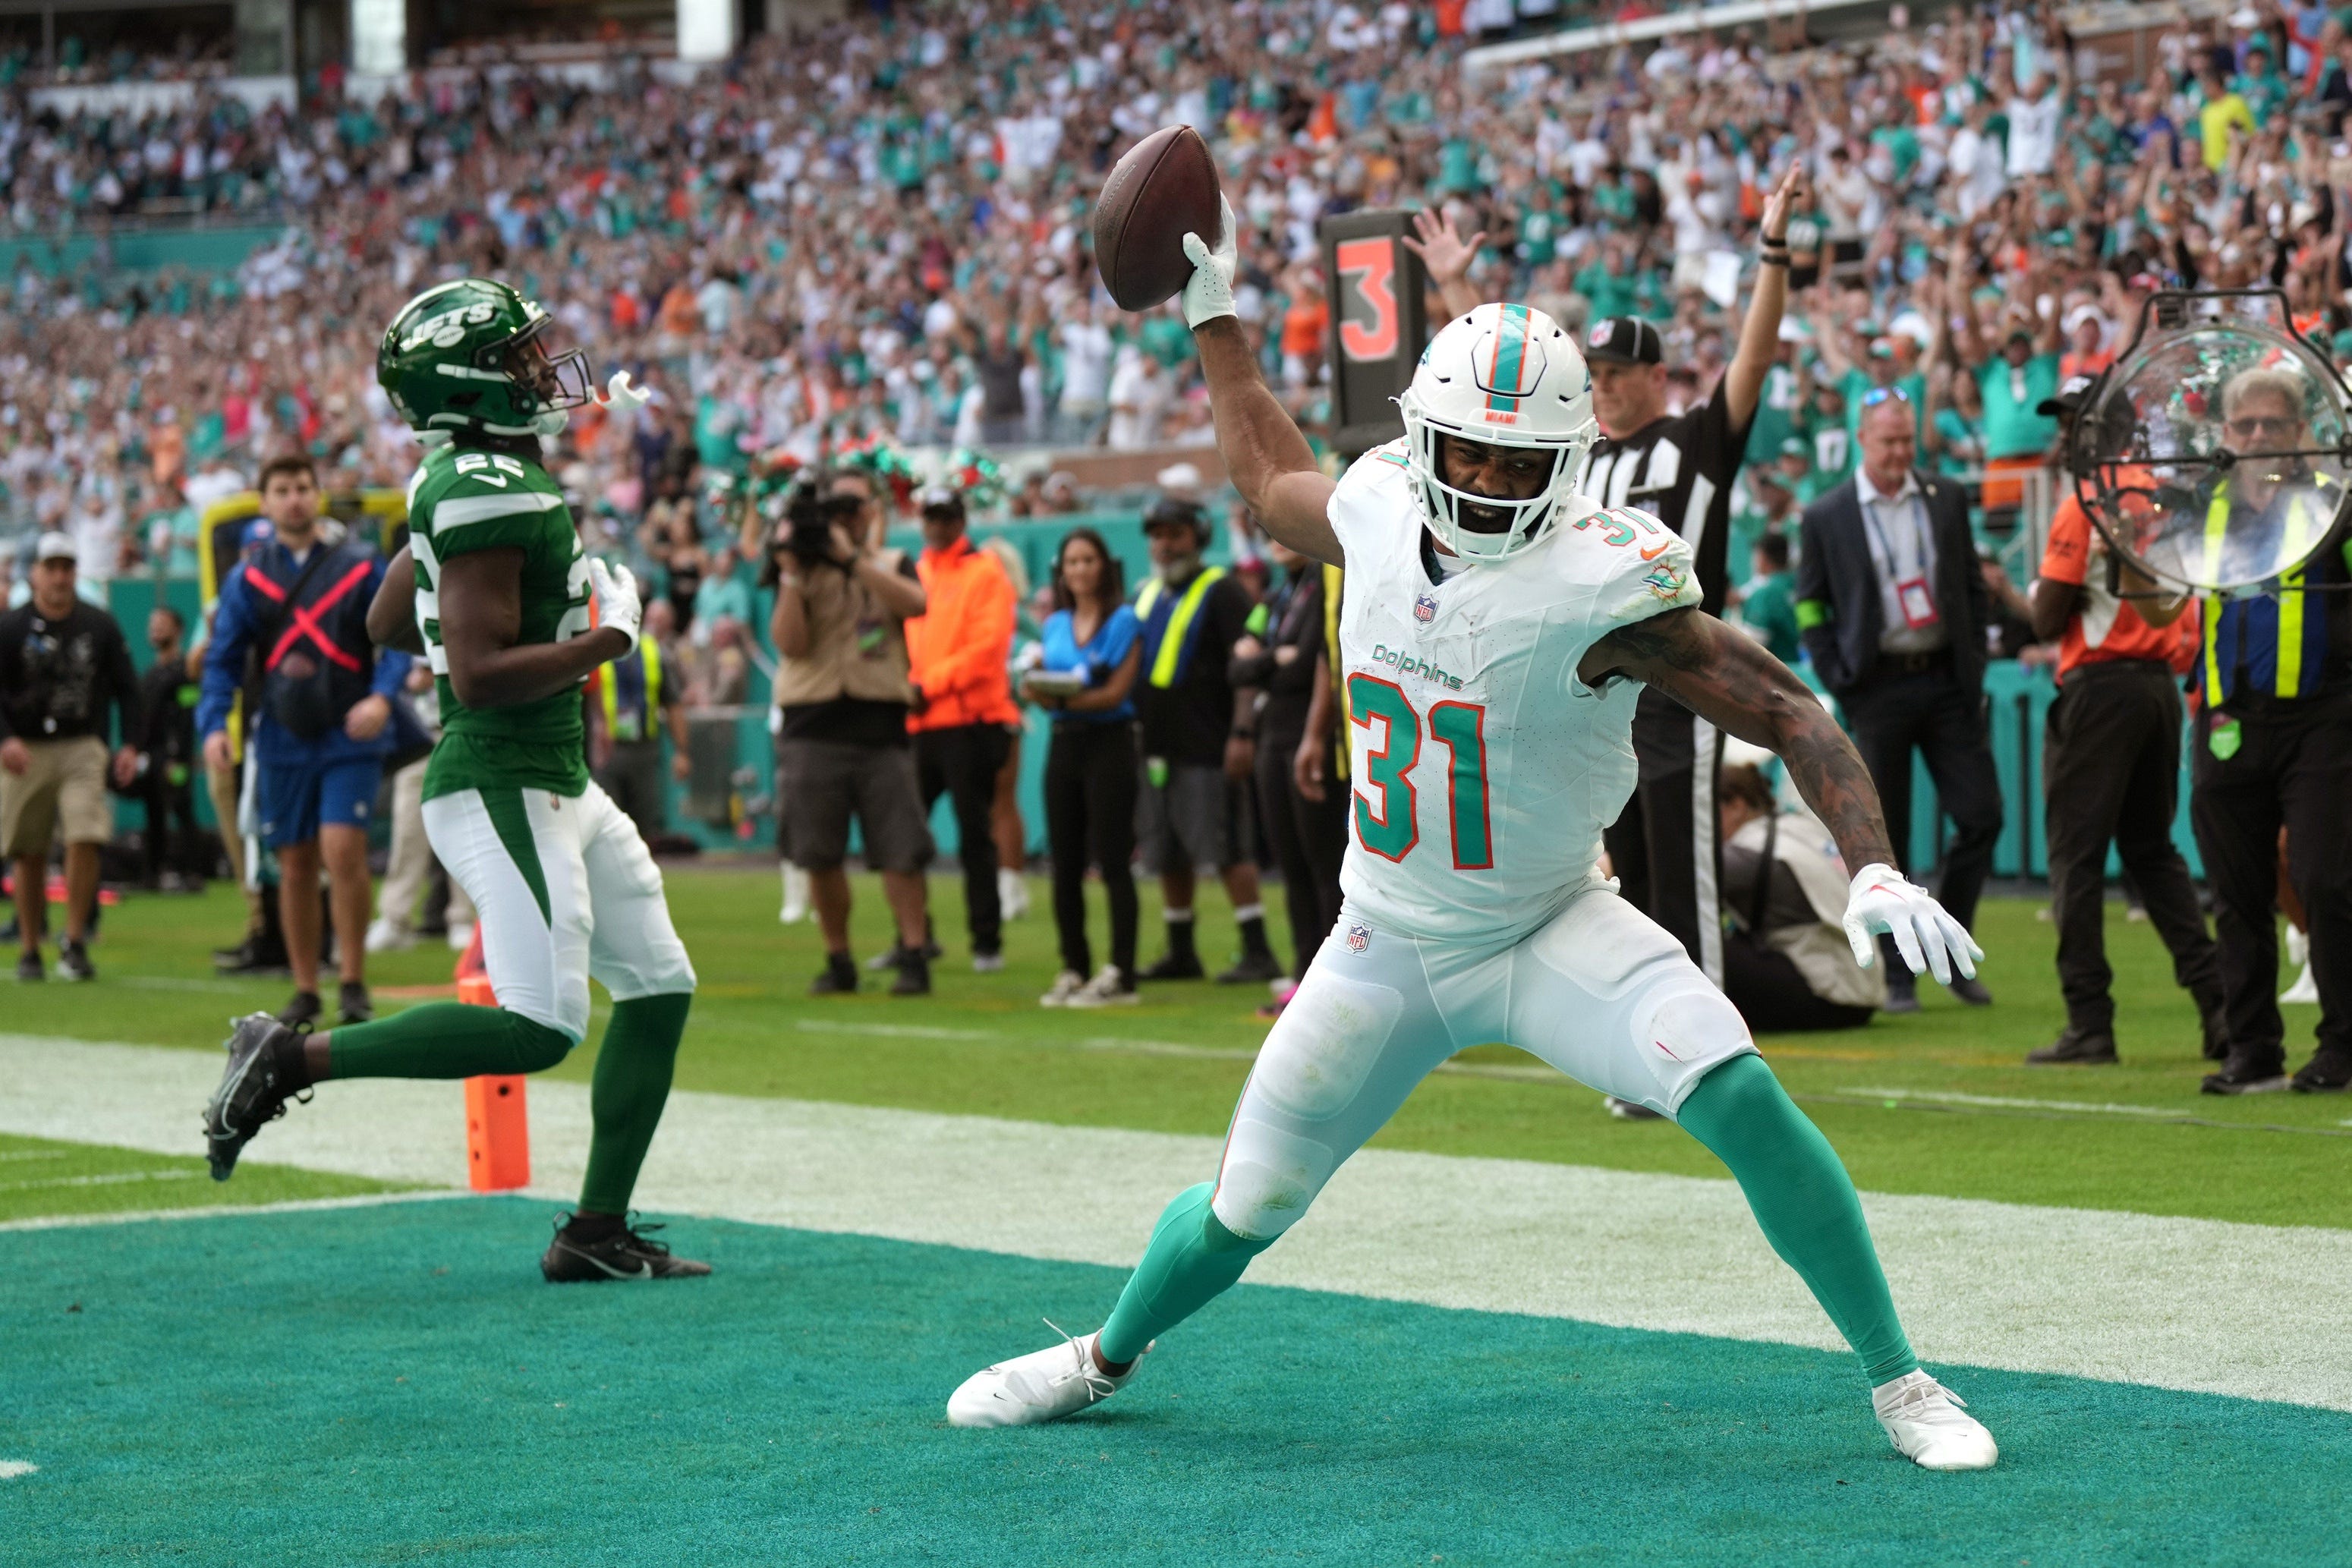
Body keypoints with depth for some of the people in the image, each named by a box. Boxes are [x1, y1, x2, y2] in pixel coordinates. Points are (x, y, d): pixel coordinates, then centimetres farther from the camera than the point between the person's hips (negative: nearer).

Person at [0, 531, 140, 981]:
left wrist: (128, 745, -1)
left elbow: (126, 688, 10)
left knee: (84, 840, -16)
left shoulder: (100, 626, 5)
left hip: (82, 747, 0)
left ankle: (75, 943, -6)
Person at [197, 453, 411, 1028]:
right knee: (295, 867, 6)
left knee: (343, 850, -15)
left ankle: (353, 982, -4)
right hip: (282, 741, 2)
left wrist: (382, 696, -16)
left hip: (350, 738, -2)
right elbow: (223, 659, 6)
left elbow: (397, 640, 1)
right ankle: (305, 992, 15)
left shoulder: (361, 567, 3)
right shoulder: (246, 579, 7)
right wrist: (214, 724, -9)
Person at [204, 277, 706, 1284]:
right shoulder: (488, 496, -20)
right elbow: (479, 678, -25)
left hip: (559, 785, 11)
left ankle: (598, 1232, 14)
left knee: (658, 987, 10)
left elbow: (387, 622, 23)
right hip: (500, 791, -11)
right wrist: (608, 639, -16)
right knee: (538, 1028, -15)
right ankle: (292, 1059, -5)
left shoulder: (465, 480, 11)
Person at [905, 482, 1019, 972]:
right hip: (918, 724, 5)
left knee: (974, 835, -2)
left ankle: (987, 943, 3)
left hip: (970, 723, -5)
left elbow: (989, 644, -11)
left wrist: (931, 683, -16)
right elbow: (900, 638, 16)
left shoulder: (985, 572, -1)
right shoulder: (913, 574, 16)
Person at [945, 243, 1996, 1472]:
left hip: (1548, 931, -4)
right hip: (1388, 946, 4)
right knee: (1242, 1212, 9)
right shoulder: (1378, 509, -8)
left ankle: (1898, 1381, -12)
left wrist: (1875, 872, -35)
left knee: (1741, 1100, -26)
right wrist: (1214, 313, 20)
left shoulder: (1602, 585, -24)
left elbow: (1787, 714, -22)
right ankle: (1108, 1357, 41)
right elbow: (1272, 486, 18)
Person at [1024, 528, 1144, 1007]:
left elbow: (1116, 692, -11)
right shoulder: (1054, 626, 13)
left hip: (1109, 740, -6)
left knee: (1112, 861, -7)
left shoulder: (1124, 622, -3)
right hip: (1064, 742, 6)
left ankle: (1120, 975, -6)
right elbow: (1039, 683, 9)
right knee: (1065, 864, 6)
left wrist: (1063, 697, -22)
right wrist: (1035, 689, -15)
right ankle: (1074, 969, 13)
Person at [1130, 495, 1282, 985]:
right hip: (1157, 745, 7)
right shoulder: (1146, 596, 17)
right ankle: (1180, 953, 20)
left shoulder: (1221, 592, -5)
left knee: (1227, 851, -9)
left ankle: (1257, 951, -8)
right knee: (1167, 856, 10)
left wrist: (1243, 733, -20)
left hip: (1207, 749, -7)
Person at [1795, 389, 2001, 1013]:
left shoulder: (1946, 499, 9)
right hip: (1879, 686, -3)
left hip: (1947, 680, 3)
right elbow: (1810, 606, 4)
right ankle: (1895, 974, 7)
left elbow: (1972, 586, 13)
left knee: (1982, 816, -3)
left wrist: (1974, 661, 4)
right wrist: (1838, 678, -5)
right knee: (1885, 837, 0)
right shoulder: (1825, 517, 1)